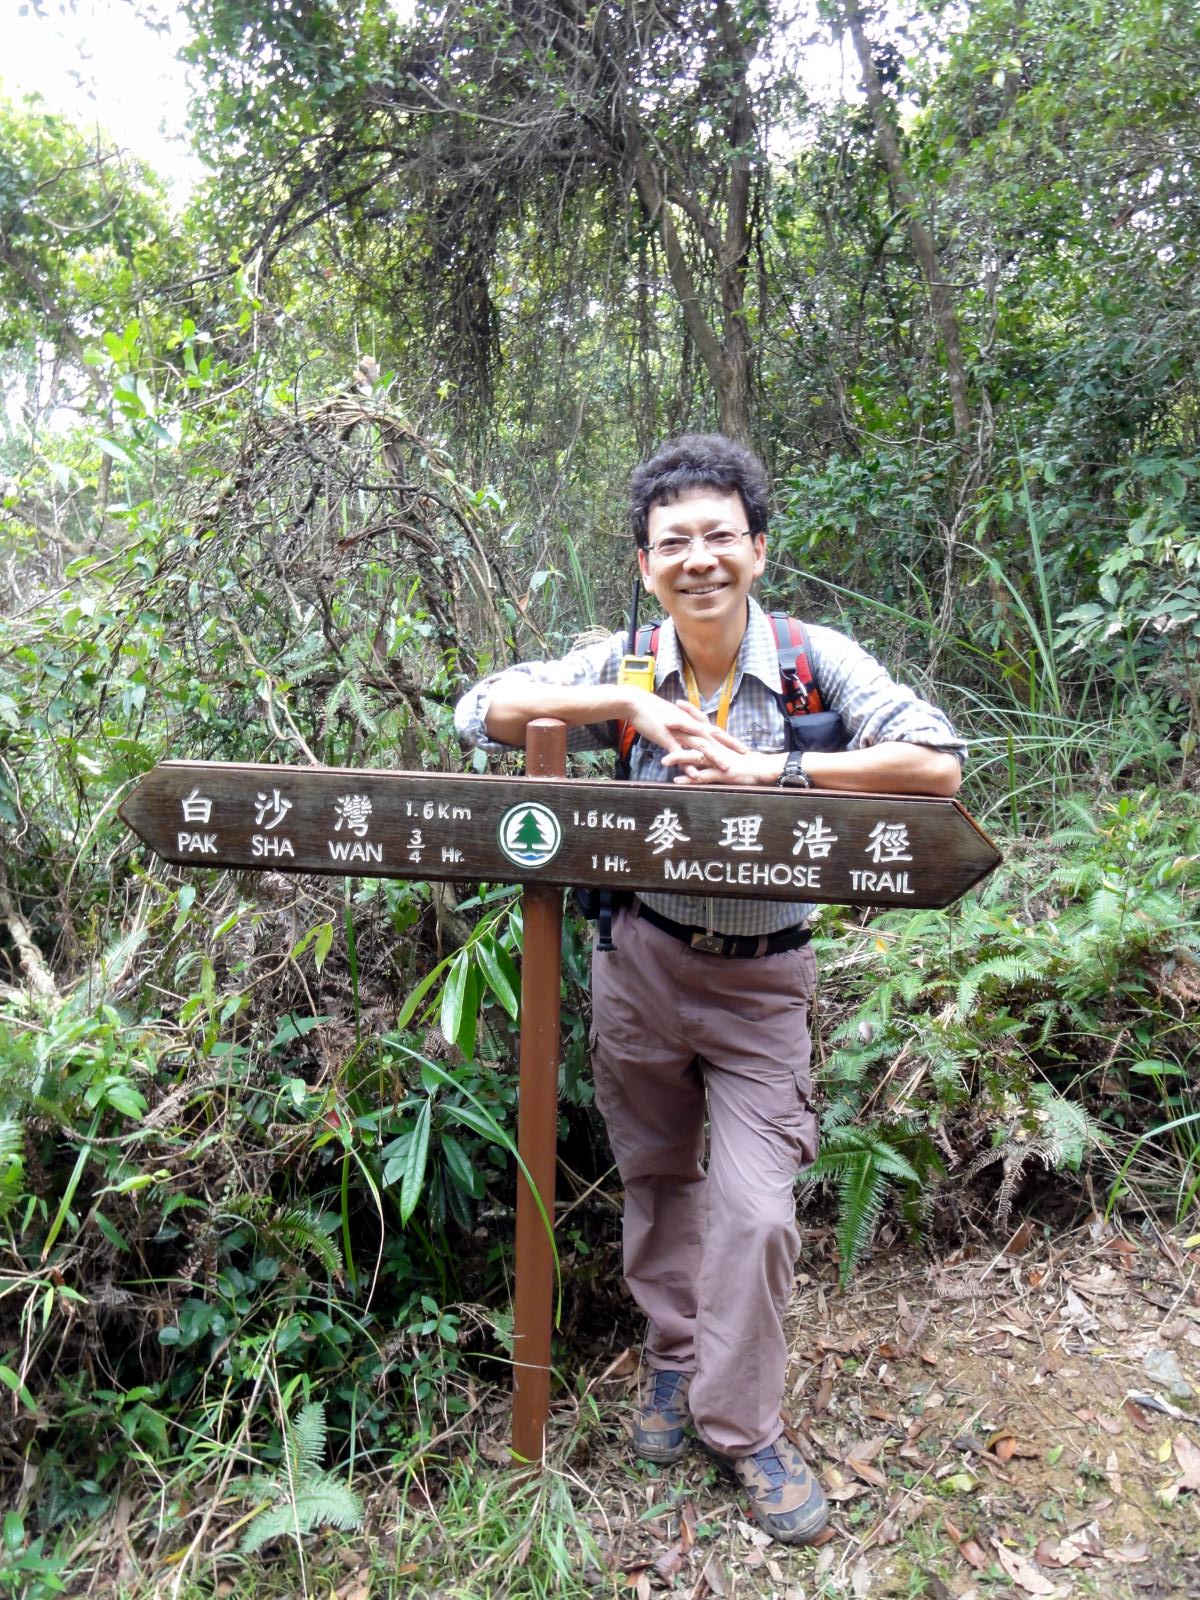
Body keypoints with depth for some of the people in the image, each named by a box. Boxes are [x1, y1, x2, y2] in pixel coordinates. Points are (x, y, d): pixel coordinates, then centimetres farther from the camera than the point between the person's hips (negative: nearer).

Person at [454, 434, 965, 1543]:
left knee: (755, 1207, -1)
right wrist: (631, 705, -20)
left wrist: (768, 768, -27)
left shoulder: (818, 660, -10)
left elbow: (937, 764, -21)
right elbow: (482, 712, -10)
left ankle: (744, 1426, 24)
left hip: (762, 978, -2)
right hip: (642, 958, 2)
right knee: (657, 1175, 18)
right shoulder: (623, 665, -4)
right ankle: (674, 1353, 44)